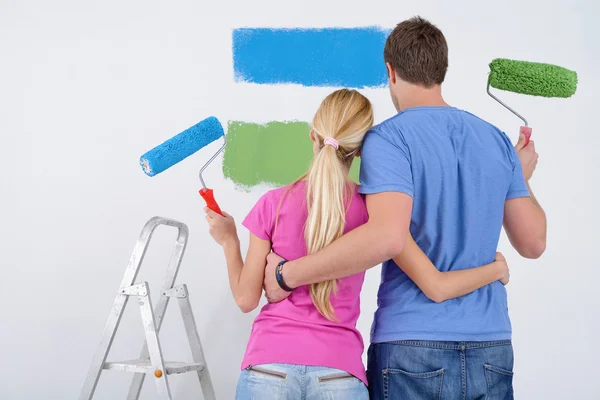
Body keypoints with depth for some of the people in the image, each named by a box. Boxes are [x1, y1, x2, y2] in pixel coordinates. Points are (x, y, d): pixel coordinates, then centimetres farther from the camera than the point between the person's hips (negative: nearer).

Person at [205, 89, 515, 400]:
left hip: (270, 369, 0)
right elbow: (437, 287, -3)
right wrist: (497, 269, 15)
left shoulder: (273, 203, 0)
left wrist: (229, 241, 20)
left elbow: (246, 299, 4)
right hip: (338, 374, 0)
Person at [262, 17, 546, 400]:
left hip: (411, 352, -5)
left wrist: (287, 274, -17)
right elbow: (533, 243, 10)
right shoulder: (497, 141, 8)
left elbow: (388, 236, -24)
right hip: (492, 349, 5)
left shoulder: (389, 138, -8)